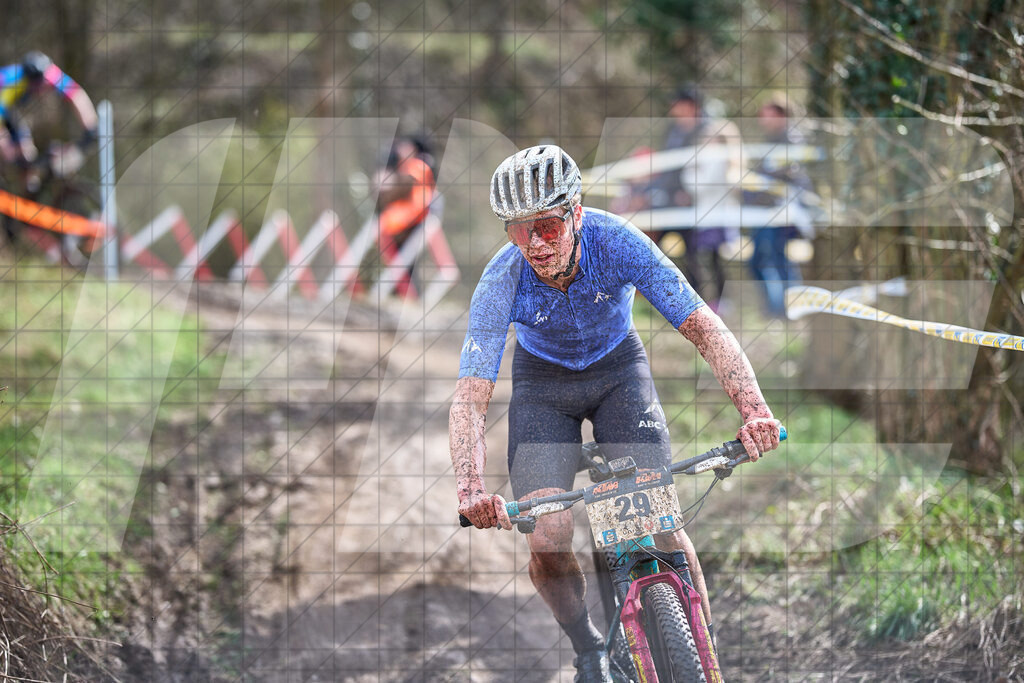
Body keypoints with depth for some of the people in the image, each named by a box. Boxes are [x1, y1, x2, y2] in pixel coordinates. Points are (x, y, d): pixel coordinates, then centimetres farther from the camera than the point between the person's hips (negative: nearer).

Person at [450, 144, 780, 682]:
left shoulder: (618, 244, -32)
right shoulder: (502, 281, -31)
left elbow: (704, 328, -34)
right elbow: (469, 398, -36)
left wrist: (754, 411, -50)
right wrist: (471, 489, -54)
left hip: (618, 370, 0)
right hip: (543, 381, 0)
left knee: (661, 526, -16)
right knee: (547, 544, -16)